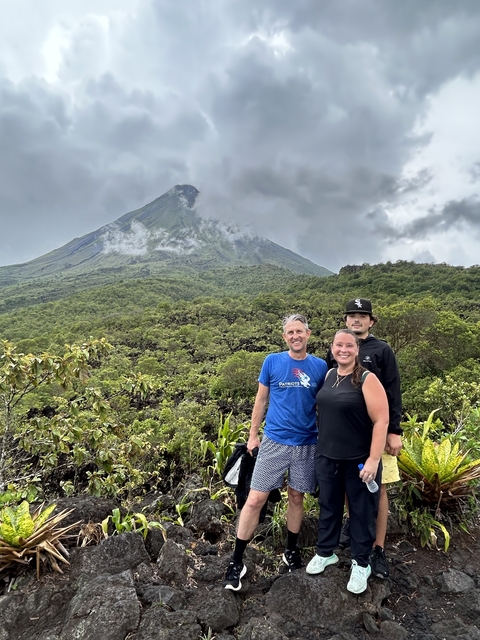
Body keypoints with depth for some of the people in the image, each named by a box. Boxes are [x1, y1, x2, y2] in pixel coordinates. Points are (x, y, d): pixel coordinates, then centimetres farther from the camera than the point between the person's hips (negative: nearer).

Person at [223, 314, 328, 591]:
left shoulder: (320, 366, -1)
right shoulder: (272, 361, -4)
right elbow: (261, 400, 3)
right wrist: (253, 435, 4)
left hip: (307, 444, 1)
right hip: (274, 441, -1)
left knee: (296, 497, 16)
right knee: (255, 499, -1)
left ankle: (291, 550, 38)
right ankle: (237, 561, 16)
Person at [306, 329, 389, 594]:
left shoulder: (367, 379, -15)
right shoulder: (329, 375, 3)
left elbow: (381, 421, -17)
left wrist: (373, 460, -19)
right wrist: (321, 447, 14)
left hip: (359, 460, -5)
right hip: (327, 457, 5)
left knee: (361, 511, 13)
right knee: (328, 506, 19)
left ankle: (361, 564, 33)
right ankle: (325, 552, 40)